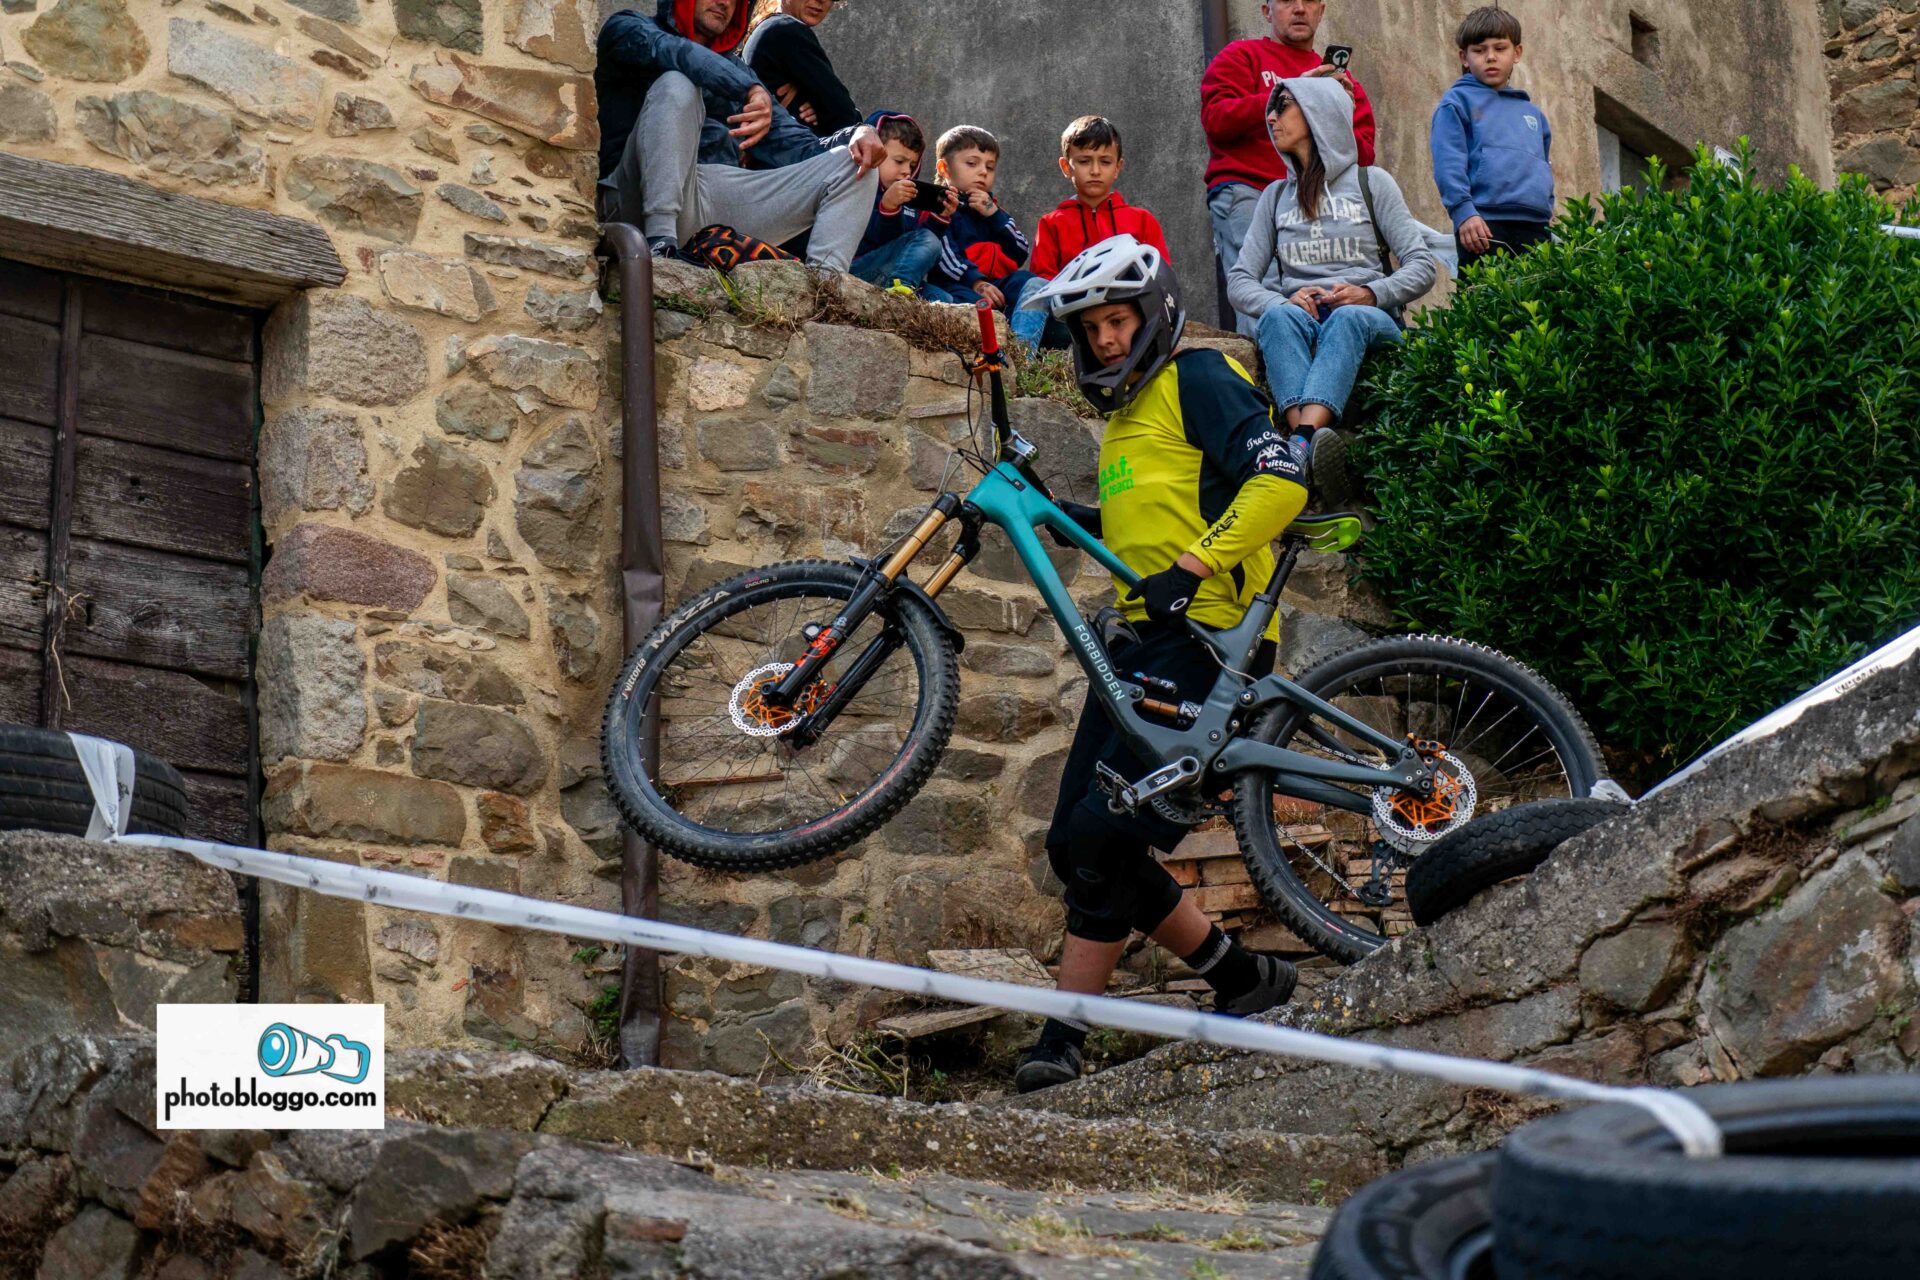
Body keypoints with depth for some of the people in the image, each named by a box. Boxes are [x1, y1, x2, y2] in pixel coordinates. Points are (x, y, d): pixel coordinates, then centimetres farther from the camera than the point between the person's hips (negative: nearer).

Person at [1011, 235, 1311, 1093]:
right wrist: (1061, 519, 15)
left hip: (1206, 637, -10)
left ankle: (1064, 1035, -5)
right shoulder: (1125, 414, 24)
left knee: (1101, 837, -14)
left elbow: (1279, 481, -17)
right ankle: (1243, 977, 14)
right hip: (1144, 639, 10)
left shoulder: (1198, 379, -3)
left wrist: (1189, 567, -24)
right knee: (1078, 845, 4)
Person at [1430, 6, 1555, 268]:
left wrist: (1549, 218, 21)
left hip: (1536, 227, 6)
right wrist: (1463, 212, -18)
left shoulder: (1533, 114, 27)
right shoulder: (1458, 102, 8)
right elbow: (1449, 164, -4)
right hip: (1486, 225, -6)